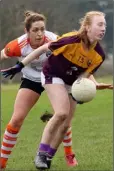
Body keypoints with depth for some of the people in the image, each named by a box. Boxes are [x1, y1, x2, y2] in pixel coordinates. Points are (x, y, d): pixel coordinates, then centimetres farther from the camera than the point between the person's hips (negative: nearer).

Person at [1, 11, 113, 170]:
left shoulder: (99, 55, -18)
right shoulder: (72, 40, -33)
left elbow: (85, 73, -6)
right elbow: (43, 49, -21)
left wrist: (96, 85, -28)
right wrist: (20, 66, -16)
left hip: (72, 83, 6)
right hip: (53, 75, -6)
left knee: (65, 125, 2)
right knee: (62, 113, -26)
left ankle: (48, 158, 21)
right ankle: (41, 154, -13)